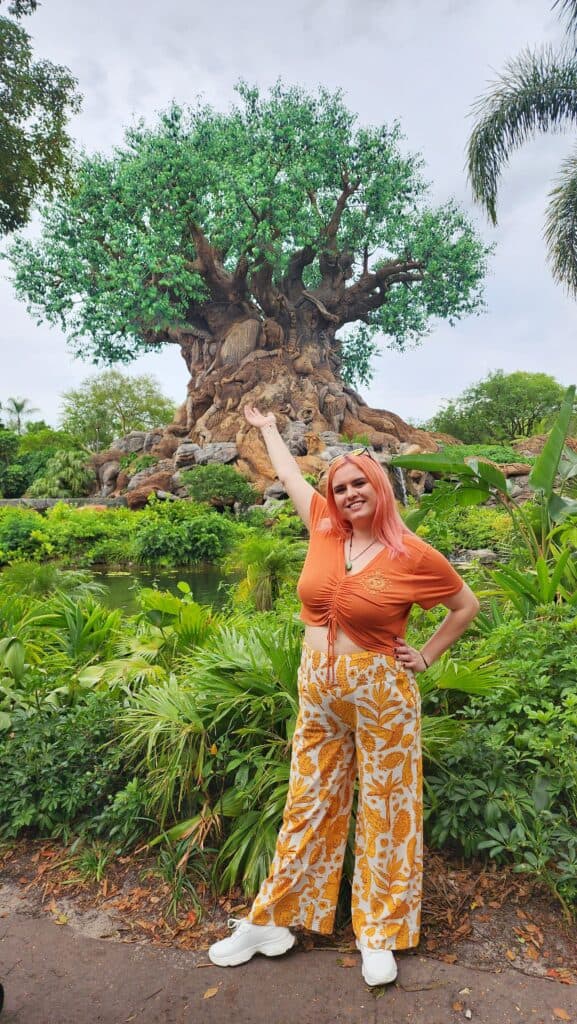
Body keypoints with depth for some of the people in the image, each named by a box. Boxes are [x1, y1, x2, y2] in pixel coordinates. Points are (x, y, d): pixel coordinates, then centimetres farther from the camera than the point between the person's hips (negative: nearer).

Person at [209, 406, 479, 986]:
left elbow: (467, 605, 3)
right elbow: (288, 474, 15)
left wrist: (426, 657, -1)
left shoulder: (413, 555, -12)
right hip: (318, 688, 4)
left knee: (385, 811, 13)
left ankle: (380, 936, 33)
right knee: (308, 803, 17)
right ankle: (272, 920, 33)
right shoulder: (324, 529, -1)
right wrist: (267, 427, 28)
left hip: (380, 693, -3)